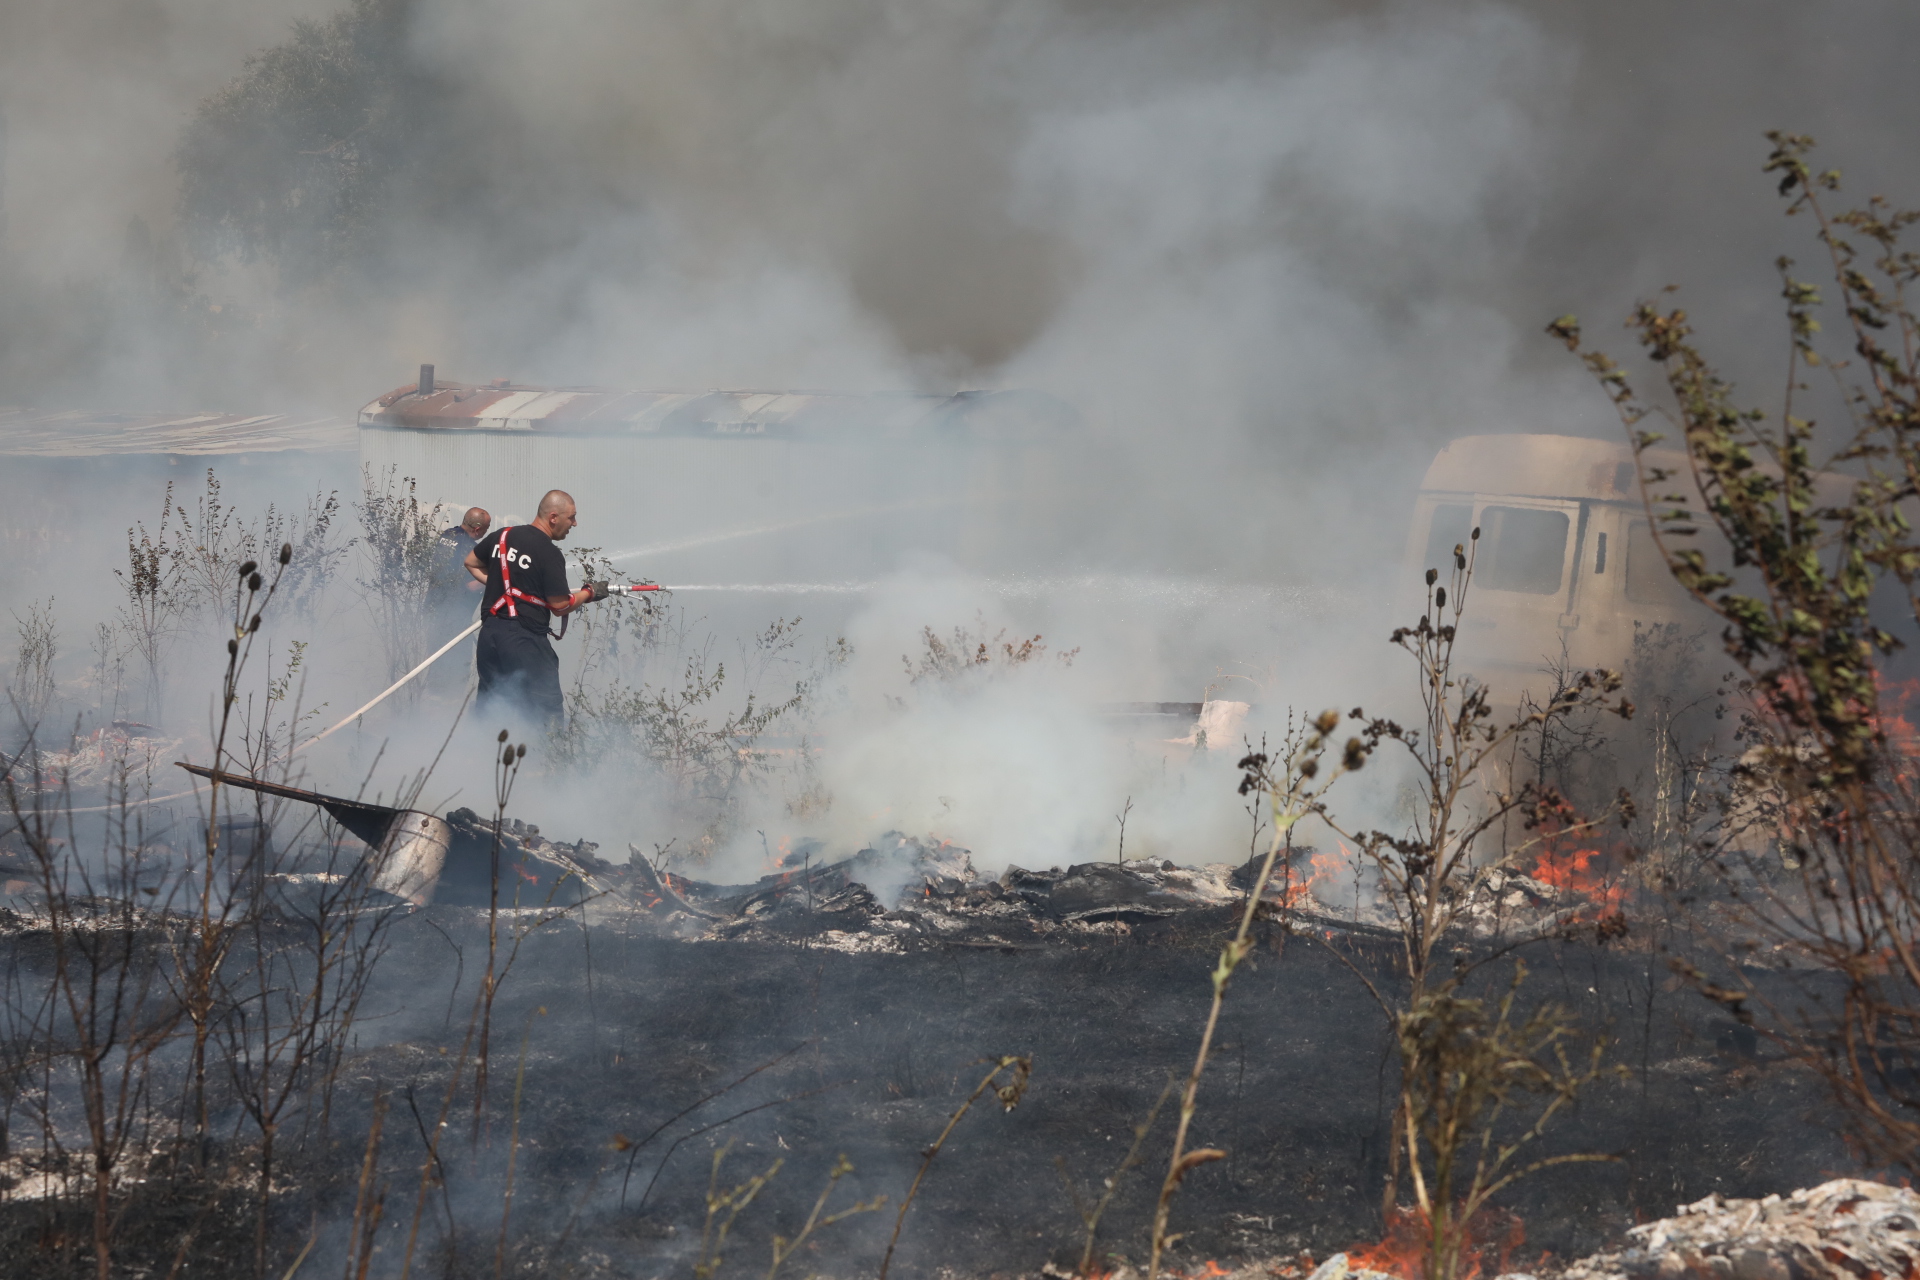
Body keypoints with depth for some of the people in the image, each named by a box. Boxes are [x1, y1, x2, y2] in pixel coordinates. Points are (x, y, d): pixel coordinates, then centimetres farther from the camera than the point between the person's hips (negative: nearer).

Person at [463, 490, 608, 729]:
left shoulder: (504, 536, 9)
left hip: (490, 631, 7)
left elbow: (471, 563, 23)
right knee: (548, 712, -2)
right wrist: (590, 592, 6)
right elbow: (560, 606, -9)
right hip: (525, 637, -7)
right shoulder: (550, 554, -12)